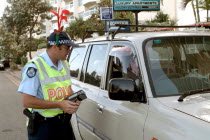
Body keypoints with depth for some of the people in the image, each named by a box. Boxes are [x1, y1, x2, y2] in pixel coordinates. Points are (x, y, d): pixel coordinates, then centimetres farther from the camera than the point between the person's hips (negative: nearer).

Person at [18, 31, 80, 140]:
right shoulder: (34, 67, -18)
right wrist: (59, 104, -23)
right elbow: (27, 101, -22)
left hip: (65, 122, 7)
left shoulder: (64, 64, 7)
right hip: (43, 126, -7)